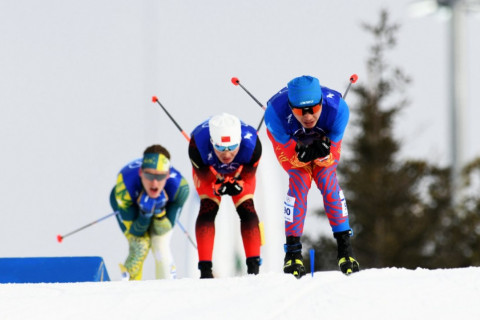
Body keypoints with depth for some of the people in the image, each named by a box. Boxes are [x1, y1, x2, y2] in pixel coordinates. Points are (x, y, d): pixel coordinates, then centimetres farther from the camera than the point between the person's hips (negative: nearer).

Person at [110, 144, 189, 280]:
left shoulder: (179, 186, -37)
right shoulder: (125, 184, -41)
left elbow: (164, 230, -26)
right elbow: (135, 232, -30)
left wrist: (159, 212, -45)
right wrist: (145, 213, -48)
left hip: (164, 204, 1)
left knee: (161, 248, -13)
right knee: (140, 245, -20)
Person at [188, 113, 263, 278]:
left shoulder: (251, 143, -41)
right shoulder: (198, 143, -44)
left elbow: (249, 173, -23)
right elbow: (203, 174, -28)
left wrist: (238, 184, -43)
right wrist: (217, 186, -47)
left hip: (239, 170, 1)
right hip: (208, 170, -1)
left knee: (246, 209, -13)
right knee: (208, 209, -17)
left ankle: (254, 267, -7)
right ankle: (205, 269, -17)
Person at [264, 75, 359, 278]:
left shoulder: (337, 109, -40)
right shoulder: (276, 113, -42)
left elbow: (332, 158, -28)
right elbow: (286, 160, -30)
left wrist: (324, 153, -50)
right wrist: (301, 155, -51)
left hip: (326, 135, 1)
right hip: (287, 138, -1)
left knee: (327, 181, -16)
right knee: (299, 182, -19)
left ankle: (345, 248, -6)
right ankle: (293, 252, -12)